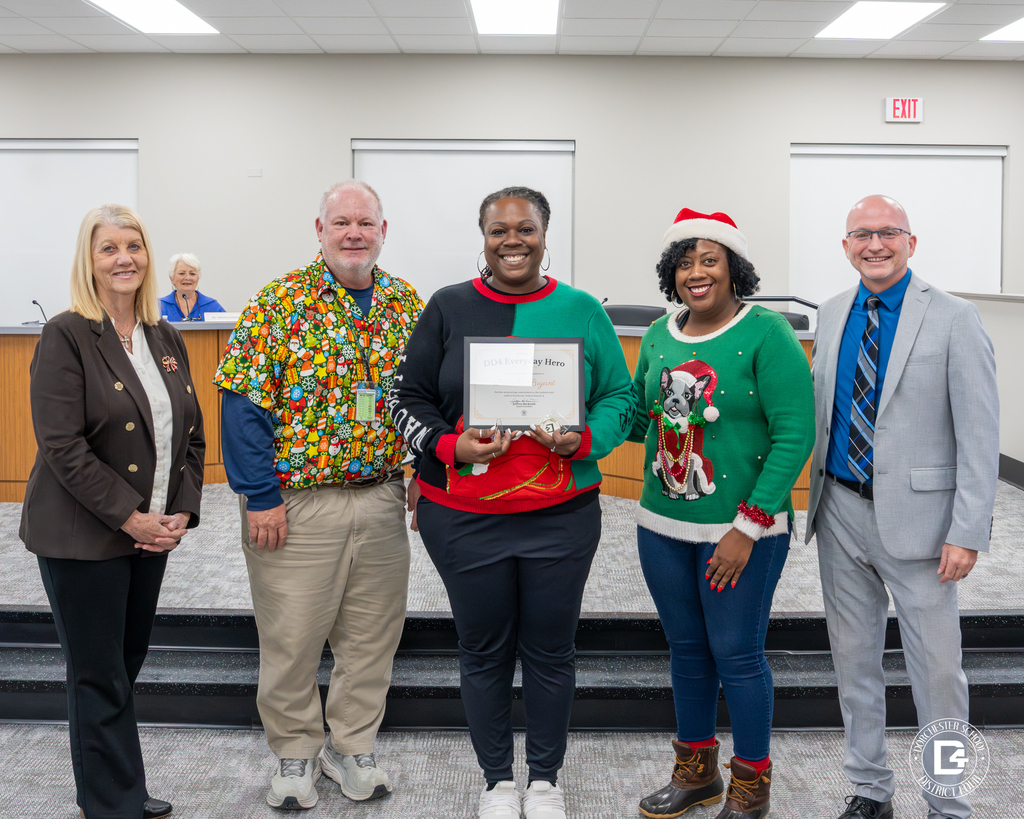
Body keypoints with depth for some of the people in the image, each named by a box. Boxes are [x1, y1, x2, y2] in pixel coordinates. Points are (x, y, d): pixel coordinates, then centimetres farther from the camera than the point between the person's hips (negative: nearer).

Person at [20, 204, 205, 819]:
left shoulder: (166, 340, 9)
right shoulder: (66, 337, -10)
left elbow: (191, 434, 12)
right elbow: (63, 445, -16)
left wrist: (181, 511, -1)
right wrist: (129, 517, -17)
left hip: (153, 532, 6)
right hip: (82, 536, -6)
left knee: (126, 664, 16)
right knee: (101, 678, 4)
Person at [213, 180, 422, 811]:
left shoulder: (408, 305, 6)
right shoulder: (279, 303, -7)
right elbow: (245, 405, -10)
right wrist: (260, 496, -14)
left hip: (382, 502, 4)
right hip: (297, 504, -3)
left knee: (372, 635, 13)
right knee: (291, 636, 7)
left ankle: (352, 745, 32)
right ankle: (296, 751, 28)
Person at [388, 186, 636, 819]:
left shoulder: (582, 310, 3)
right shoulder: (448, 308, 3)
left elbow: (620, 397, 6)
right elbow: (409, 398, 4)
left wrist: (585, 439, -13)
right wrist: (449, 446, -14)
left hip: (561, 515, 0)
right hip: (463, 517, 0)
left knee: (550, 651, 10)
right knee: (484, 651, 12)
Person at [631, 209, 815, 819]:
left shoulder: (766, 334, -12)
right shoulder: (660, 335, 7)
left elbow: (796, 434, -15)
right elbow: (637, 414, 18)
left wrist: (748, 527, -18)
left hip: (742, 531, -5)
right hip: (663, 527, 6)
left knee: (737, 654, 4)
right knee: (687, 649, 16)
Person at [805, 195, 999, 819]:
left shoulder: (954, 319, -8)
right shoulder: (832, 315, 8)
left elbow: (980, 434, -10)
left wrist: (968, 533, -15)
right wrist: (819, 497, 9)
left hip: (915, 516, -5)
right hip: (841, 511, 5)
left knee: (938, 668, 1)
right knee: (854, 657, 14)